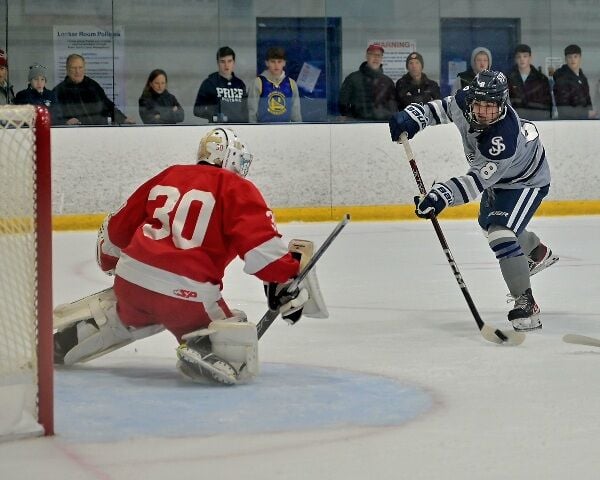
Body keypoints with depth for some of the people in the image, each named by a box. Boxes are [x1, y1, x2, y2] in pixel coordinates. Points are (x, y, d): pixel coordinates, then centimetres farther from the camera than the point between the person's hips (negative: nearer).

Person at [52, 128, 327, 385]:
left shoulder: (168, 176, 19)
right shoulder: (238, 189, 2)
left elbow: (118, 227, 26)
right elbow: (261, 243, -14)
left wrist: (112, 264, 43)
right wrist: (289, 279, -7)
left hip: (130, 280, 6)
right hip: (187, 293, -6)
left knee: (124, 315, 39)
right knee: (238, 354, 3)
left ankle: (59, 339, 37)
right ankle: (204, 351, -26)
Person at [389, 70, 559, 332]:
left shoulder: (503, 140, -44)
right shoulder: (466, 100, -26)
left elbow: (477, 180, -43)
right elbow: (443, 108, -5)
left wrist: (441, 196, -54)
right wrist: (413, 116, -20)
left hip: (527, 182, -9)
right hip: (498, 178, 9)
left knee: (500, 233, -28)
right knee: (488, 222, 30)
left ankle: (525, 303, -23)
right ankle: (539, 254, 58)